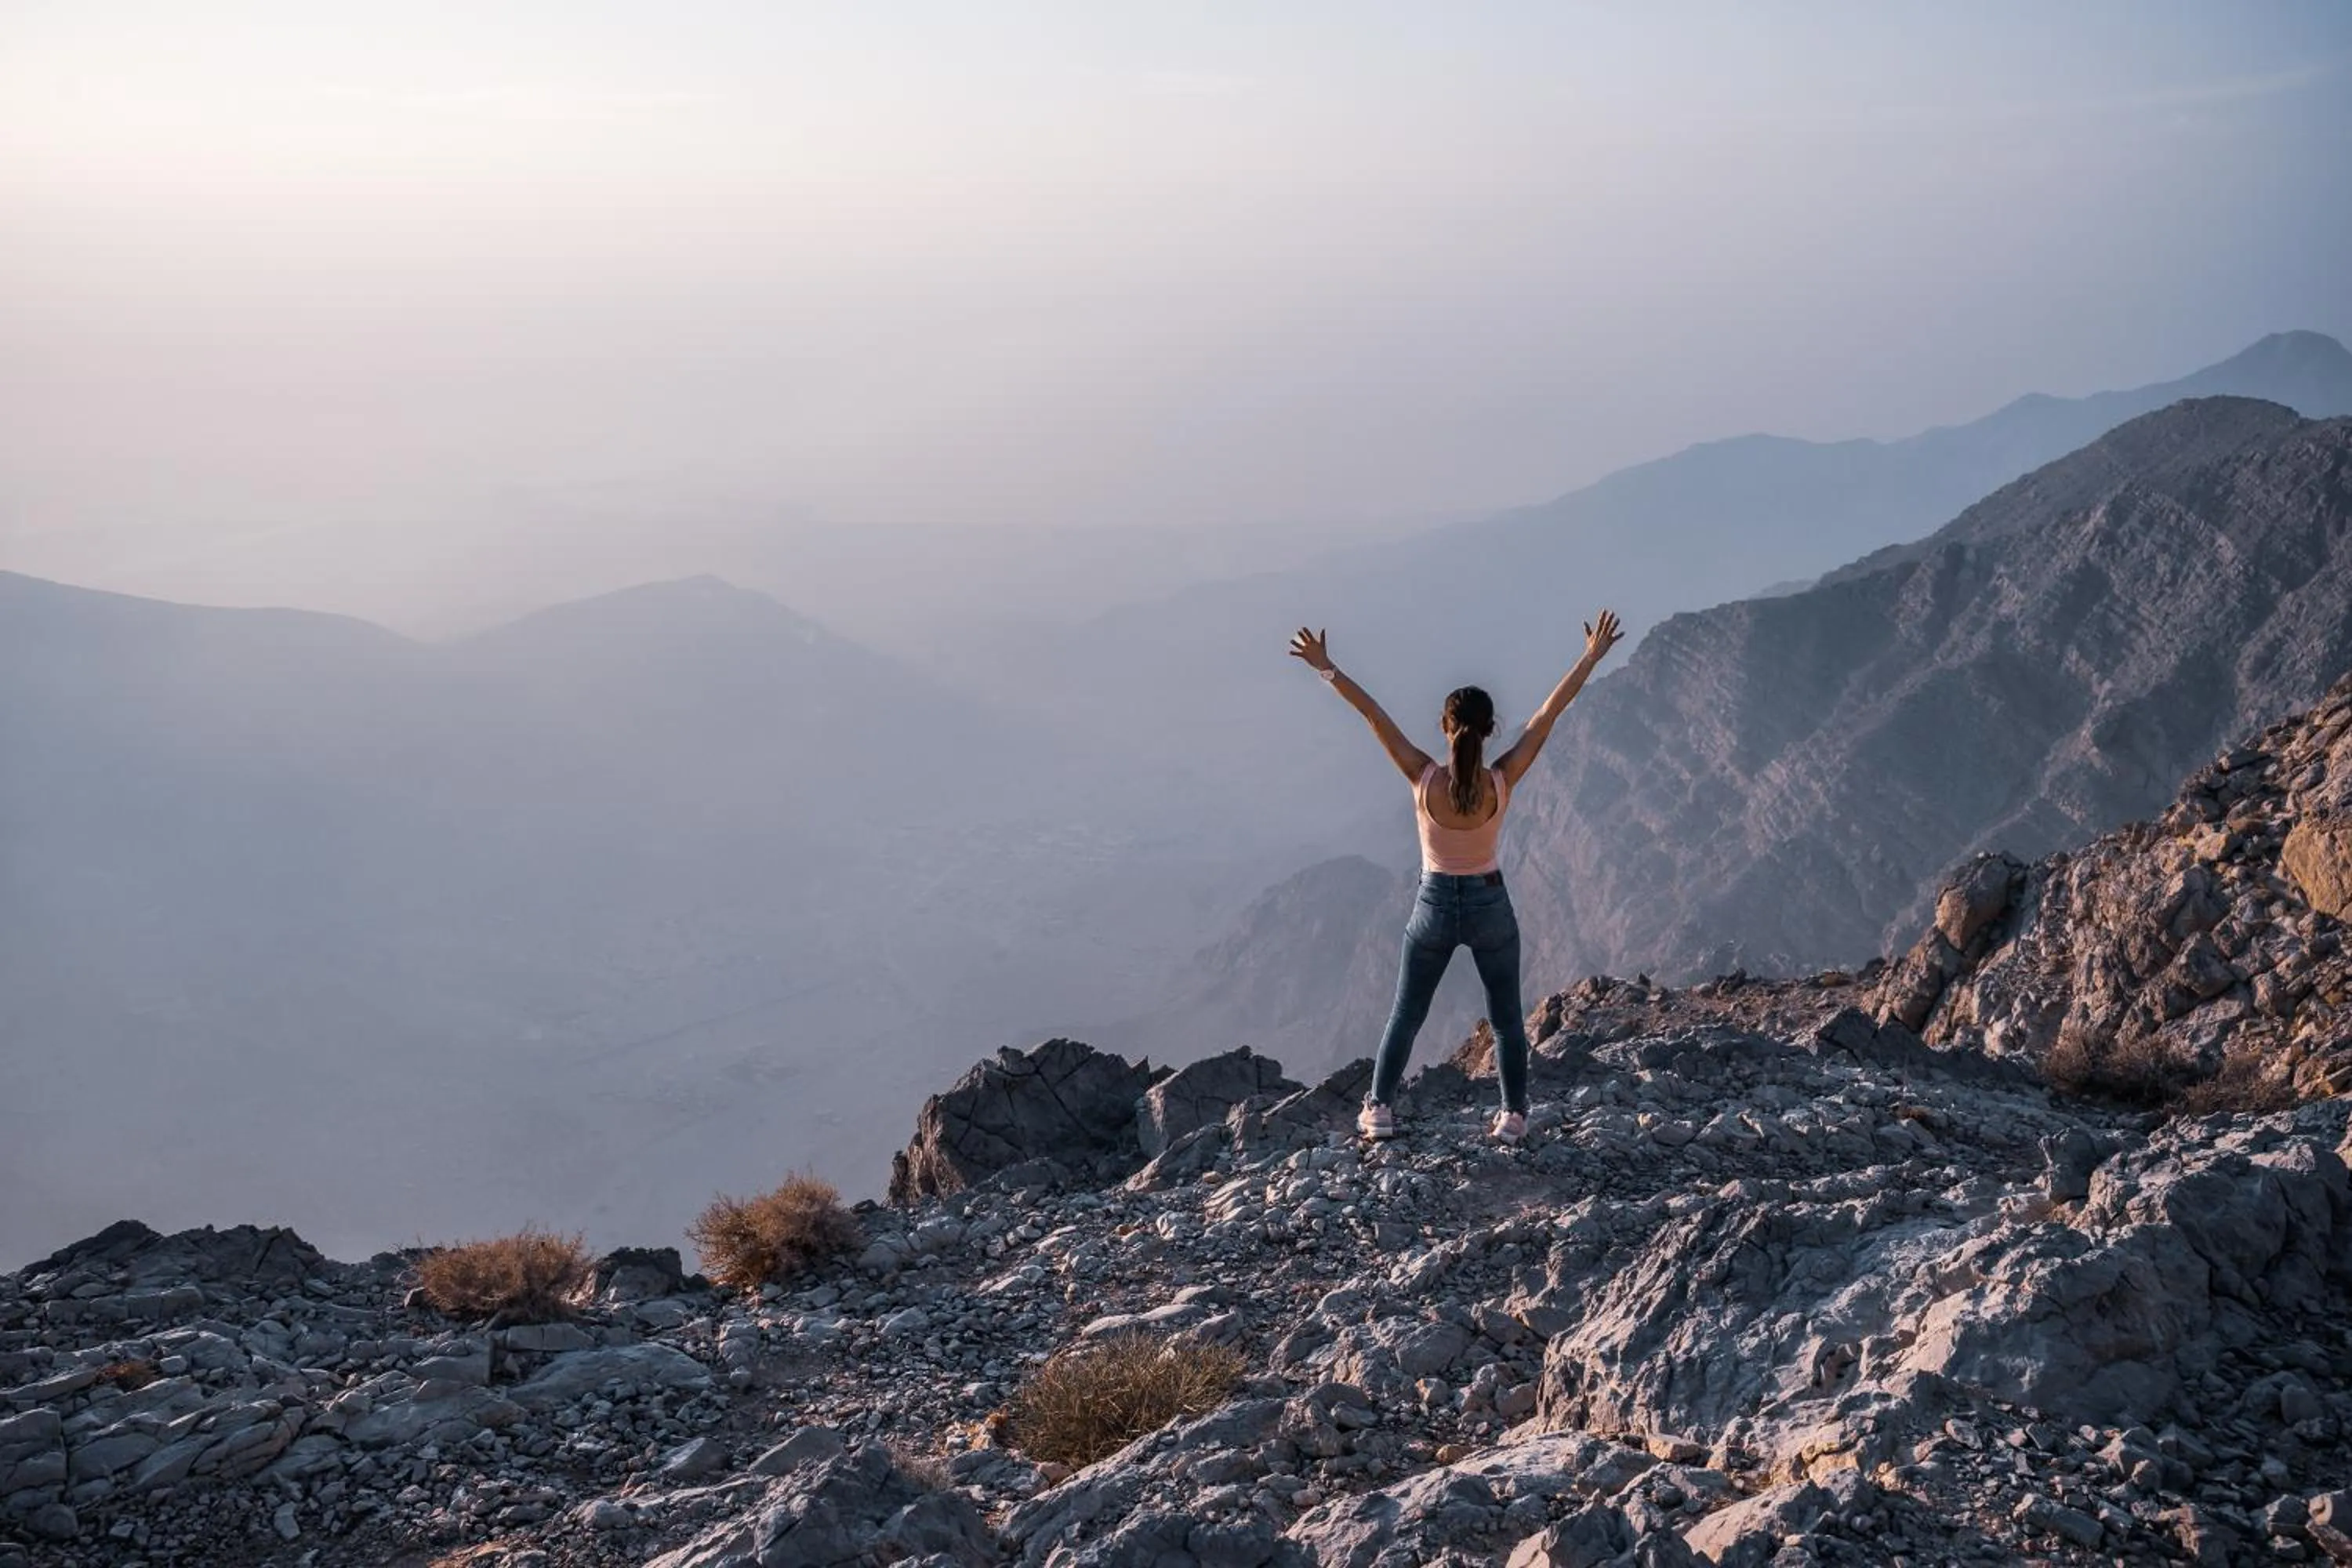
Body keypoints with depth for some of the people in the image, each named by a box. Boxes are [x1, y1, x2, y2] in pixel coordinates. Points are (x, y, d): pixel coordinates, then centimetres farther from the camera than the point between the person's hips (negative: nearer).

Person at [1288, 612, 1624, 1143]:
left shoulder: (1424, 778, -20)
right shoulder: (1502, 781, -19)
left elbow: (1373, 715, -18)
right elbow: (1548, 715, -17)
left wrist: (1326, 668, -17)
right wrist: (1591, 658, -13)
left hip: (1435, 906, 0)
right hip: (1490, 906, 0)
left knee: (1406, 1015, 16)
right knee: (1506, 1017, 17)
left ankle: (1379, 1110, 22)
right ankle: (1514, 1115, 21)